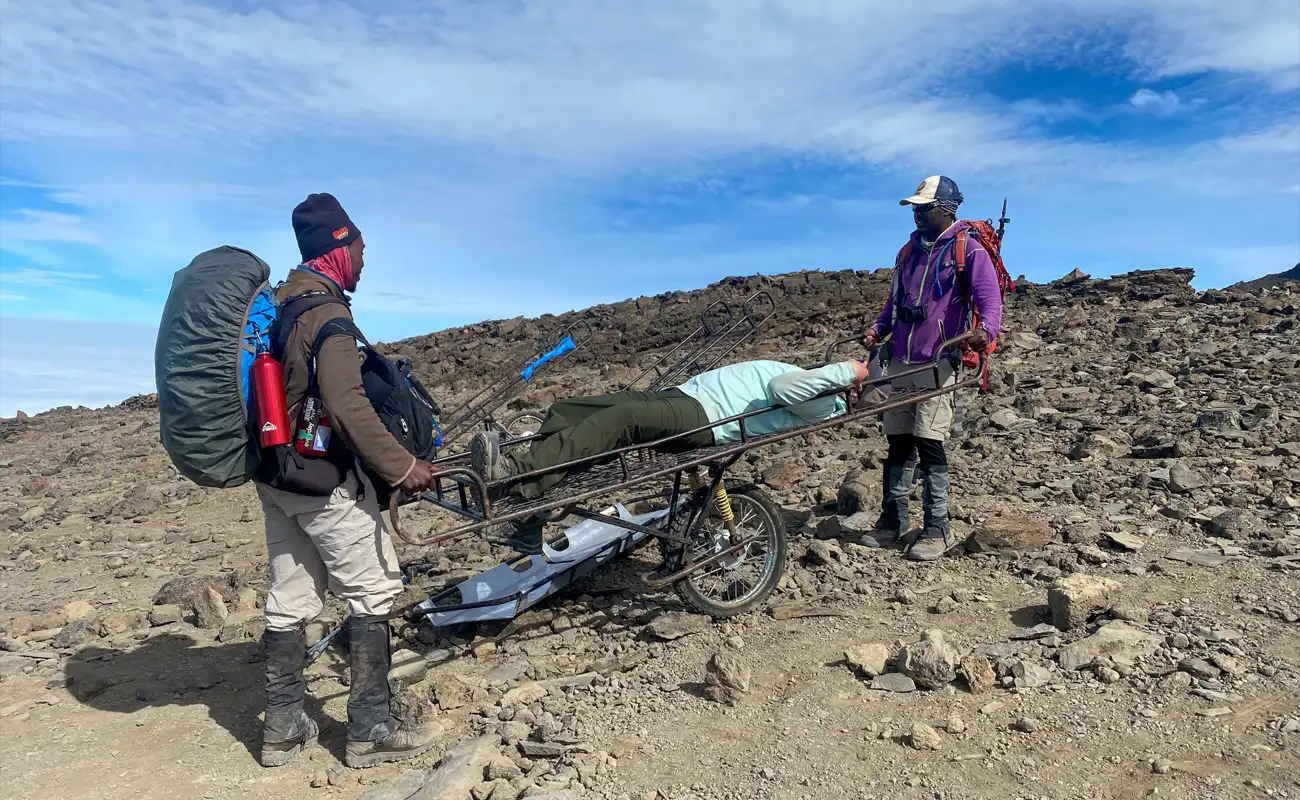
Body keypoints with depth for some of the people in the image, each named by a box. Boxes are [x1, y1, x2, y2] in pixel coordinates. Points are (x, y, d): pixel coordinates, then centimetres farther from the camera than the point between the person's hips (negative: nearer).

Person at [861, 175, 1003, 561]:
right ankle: (892, 521, 17)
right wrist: (878, 329, 8)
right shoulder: (910, 250, 18)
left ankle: (937, 529, 3)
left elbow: (990, 299, -12)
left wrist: (986, 330, -32)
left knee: (928, 443, -8)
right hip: (899, 362, 6)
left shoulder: (969, 249, -2)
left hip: (937, 363, -6)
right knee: (897, 442, 8)